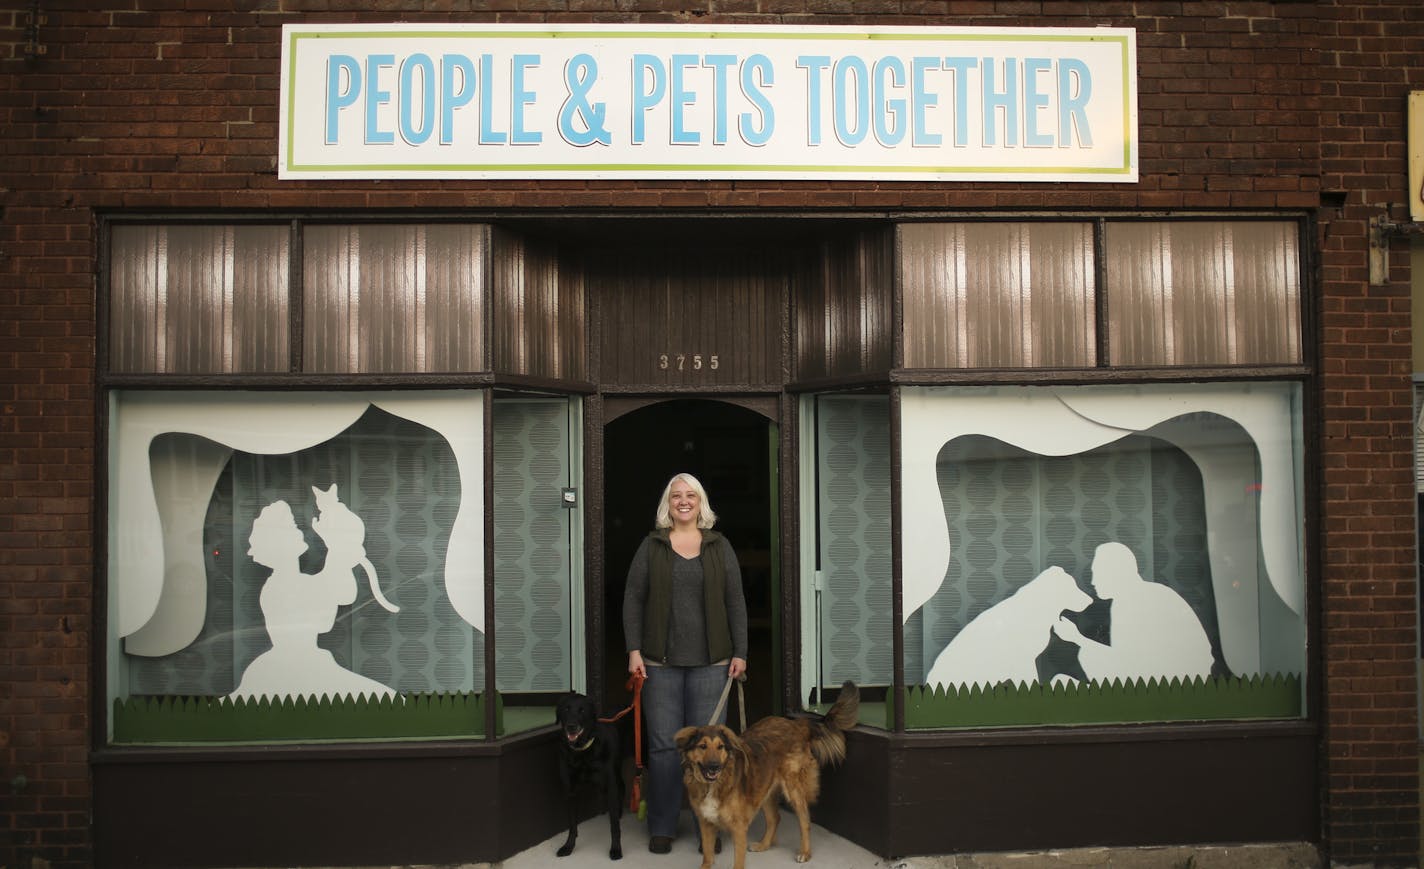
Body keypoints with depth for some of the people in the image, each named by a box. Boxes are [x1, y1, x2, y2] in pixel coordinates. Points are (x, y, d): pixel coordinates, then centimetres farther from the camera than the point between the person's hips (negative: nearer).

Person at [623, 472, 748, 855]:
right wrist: (634, 650, -4)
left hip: (710, 662, 0)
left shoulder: (719, 546, 7)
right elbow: (633, 599, 4)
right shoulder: (651, 546, 5)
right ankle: (662, 827, 12)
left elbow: (735, 602, 6)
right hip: (661, 662, 0)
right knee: (664, 744, 1)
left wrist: (740, 652, 1)